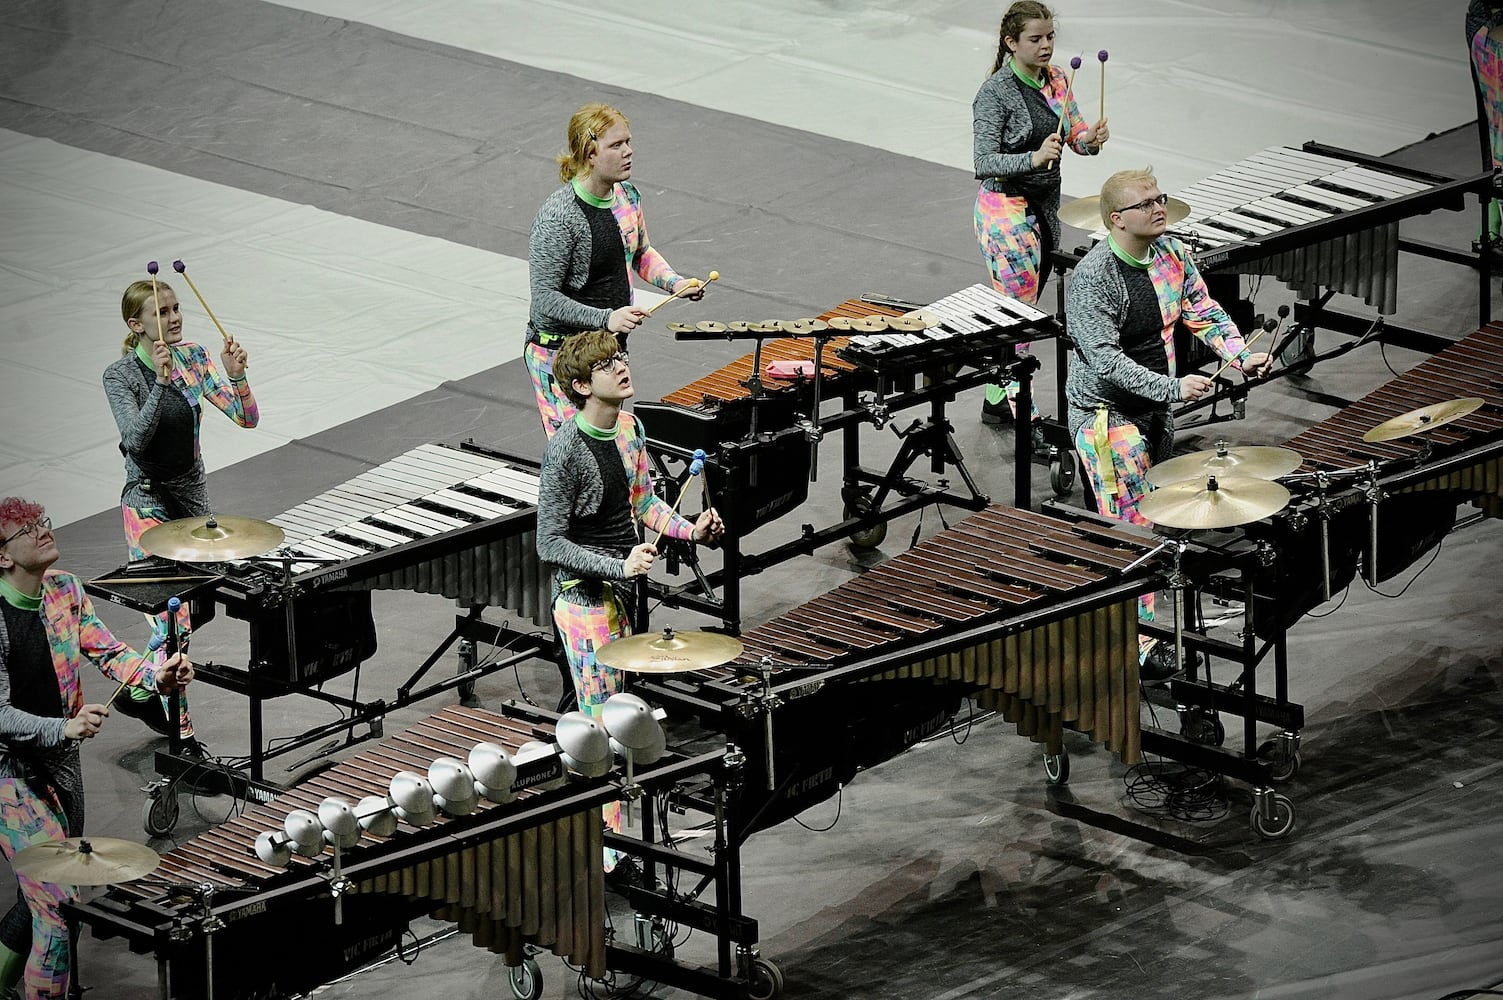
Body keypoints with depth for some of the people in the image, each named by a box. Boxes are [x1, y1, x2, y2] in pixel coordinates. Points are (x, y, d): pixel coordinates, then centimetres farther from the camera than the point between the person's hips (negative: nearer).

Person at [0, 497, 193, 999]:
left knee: (41, 896, 21)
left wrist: (155, 677, -22)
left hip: (62, 764, 8)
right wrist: (65, 728, -38)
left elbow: (107, 651, -2)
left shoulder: (64, 590, -1)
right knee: (60, 907, -13)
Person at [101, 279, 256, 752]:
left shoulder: (194, 358, -1)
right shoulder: (121, 375, -14)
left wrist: (236, 375, -22)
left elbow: (247, 418, -4)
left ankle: (139, 687, 38)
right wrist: (161, 381, -38)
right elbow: (136, 437, -28)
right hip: (148, 501, -6)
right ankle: (182, 737, -5)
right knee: (173, 617, -11)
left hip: (193, 495, 6)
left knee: (195, 606, 16)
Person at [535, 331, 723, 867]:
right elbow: (550, 545, -18)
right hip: (585, 597, -8)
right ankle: (603, 846, 4)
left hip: (626, 589, 8)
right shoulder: (565, 451, -22)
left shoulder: (628, 426, 2)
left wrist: (688, 530, -1)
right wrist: (619, 566, -25)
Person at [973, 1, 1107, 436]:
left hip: (1045, 207, 7)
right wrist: (1033, 158, -34)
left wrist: (1091, 139, -13)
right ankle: (1025, 420, -1)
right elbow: (984, 164, -20)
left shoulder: (1057, 80, 5)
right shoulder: (995, 93, -16)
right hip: (1006, 209, -7)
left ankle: (996, 400, 28)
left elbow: (1076, 137, 10)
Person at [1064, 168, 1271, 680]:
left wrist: (1241, 355, -9)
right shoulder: (1093, 278, -25)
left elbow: (1204, 312, 8)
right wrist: (1173, 387, -37)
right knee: (1131, 525, -9)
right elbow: (1105, 359, -31)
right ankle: (1140, 646, -5)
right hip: (1106, 413, -8)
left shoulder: (1171, 254, -1)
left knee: (1159, 509, 20)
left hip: (1156, 408, 9)